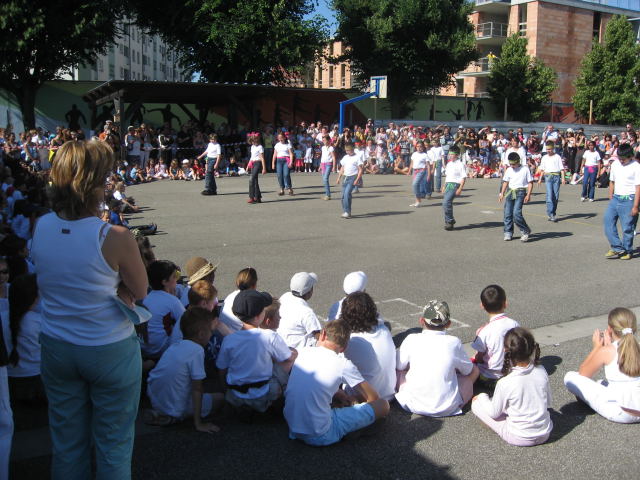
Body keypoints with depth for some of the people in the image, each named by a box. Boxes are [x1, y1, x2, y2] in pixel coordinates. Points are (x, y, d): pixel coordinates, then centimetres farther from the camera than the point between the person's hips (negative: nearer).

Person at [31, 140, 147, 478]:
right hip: (110, 352, -5)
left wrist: (107, 288, -3)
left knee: (66, 442, 22)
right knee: (113, 445, 15)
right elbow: (140, 292, -9)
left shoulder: (39, 227, -8)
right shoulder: (114, 238, -24)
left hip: (55, 347, 5)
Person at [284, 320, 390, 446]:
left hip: (291, 428, 6)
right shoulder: (343, 364, -12)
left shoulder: (304, 351, 2)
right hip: (319, 436, -6)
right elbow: (373, 397, 0)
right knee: (383, 405, -2)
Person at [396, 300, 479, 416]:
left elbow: (399, 367, 7)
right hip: (448, 408, 0)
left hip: (414, 405, 1)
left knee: (399, 370, 24)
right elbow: (468, 370, 9)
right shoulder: (454, 342, -8)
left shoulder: (411, 340, -8)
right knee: (475, 370, 18)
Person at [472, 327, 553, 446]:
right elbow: (548, 403, 3)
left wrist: (482, 397, 8)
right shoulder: (541, 372, -13)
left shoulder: (505, 383, -25)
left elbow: (494, 413, -9)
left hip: (519, 439, -5)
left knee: (476, 401, 4)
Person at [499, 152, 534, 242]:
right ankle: (508, 233, 15)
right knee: (507, 214, 3)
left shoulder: (525, 170, -3)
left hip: (520, 192, -5)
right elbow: (505, 182, 20)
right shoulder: (509, 170, 11)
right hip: (510, 192, 5)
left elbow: (530, 183, -1)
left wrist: (528, 195, -9)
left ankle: (525, 231, -2)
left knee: (516, 213, -17)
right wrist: (502, 194, 14)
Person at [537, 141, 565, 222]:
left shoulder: (557, 157, 6)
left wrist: (563, 178, -7)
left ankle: (553, 213, 11)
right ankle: (550, 214, -16)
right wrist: (540, 179, 17)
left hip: (556, 176, 0)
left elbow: (561, 168, 3)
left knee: (556, 196, 1)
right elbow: (542, 169, 21)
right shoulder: (544, 158, 14)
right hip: (548, 176, 0)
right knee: (549, 195, -12)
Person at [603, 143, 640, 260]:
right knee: (608, 221, -1)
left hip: (628, 199, -6)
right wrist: (610, 198, 11)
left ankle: (627, 251, 16)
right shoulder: (615, 164, 9)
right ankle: (617, 248, 8)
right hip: (616, 198, 6)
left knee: (627, 227, 0)